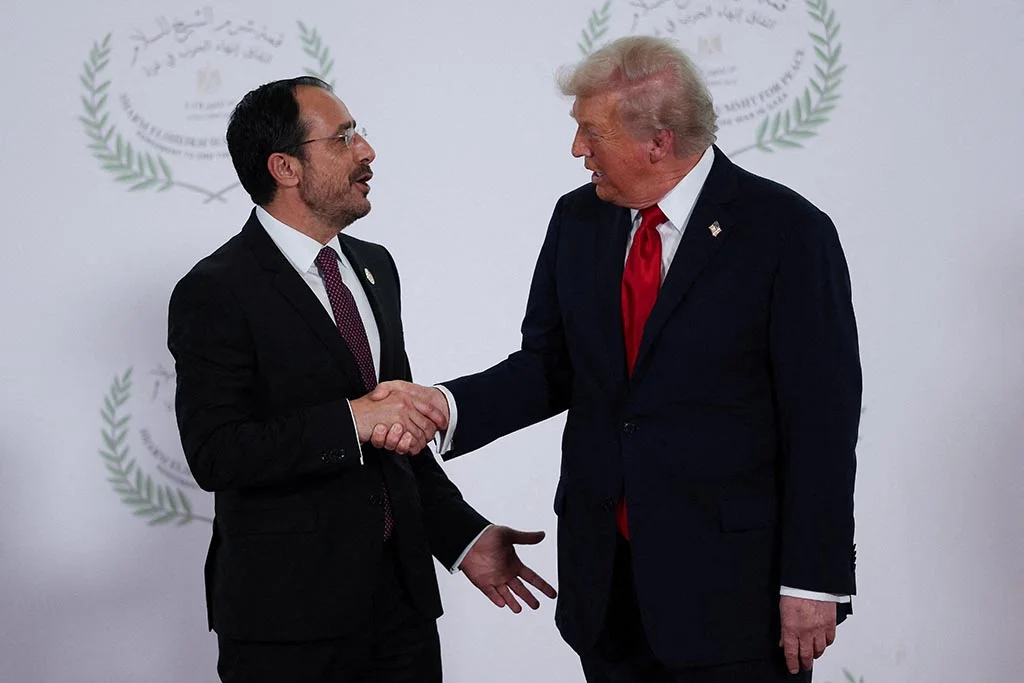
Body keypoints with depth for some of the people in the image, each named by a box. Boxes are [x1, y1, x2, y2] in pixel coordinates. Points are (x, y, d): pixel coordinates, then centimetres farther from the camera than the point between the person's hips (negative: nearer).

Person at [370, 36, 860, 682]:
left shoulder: (788, 231, -11)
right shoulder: (578, 219, 7)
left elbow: (823, 418, -11)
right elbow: (548, 368, 10)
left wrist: (813, 580, -12)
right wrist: (444, 405, -8)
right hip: (604, 578, 5)